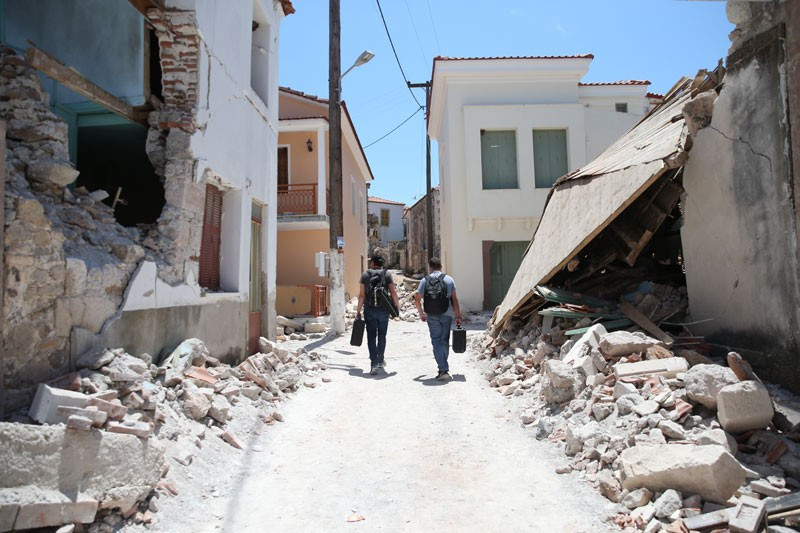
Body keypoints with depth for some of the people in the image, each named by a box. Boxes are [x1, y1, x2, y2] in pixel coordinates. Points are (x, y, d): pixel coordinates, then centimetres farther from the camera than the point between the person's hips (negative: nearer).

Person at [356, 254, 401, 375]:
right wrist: (397, 305, 9)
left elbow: (362, 295, -3)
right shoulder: (387, 274, 2)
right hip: (383, 309, 1)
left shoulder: (365, 275, 0)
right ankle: (380, 360, 28)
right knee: (382, 335, 16)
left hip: (370, 310, -1)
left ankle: (374, 364, -7)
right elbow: (393, 292, -3)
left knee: (371, 336, 2)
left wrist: (358, 310, 2)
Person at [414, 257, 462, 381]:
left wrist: (421, 314, 17)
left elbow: (417, 299, 3)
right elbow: (454, 299, -2)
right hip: (446, 315, 1)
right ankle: (443, 368, 25)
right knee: (445, 341, 14)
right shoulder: (449, 279, 2)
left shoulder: (425, 280, 3)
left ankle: (443, 370, -7)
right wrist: (458, 316, 4)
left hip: (431, 316, 0)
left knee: (437, 342, 3)